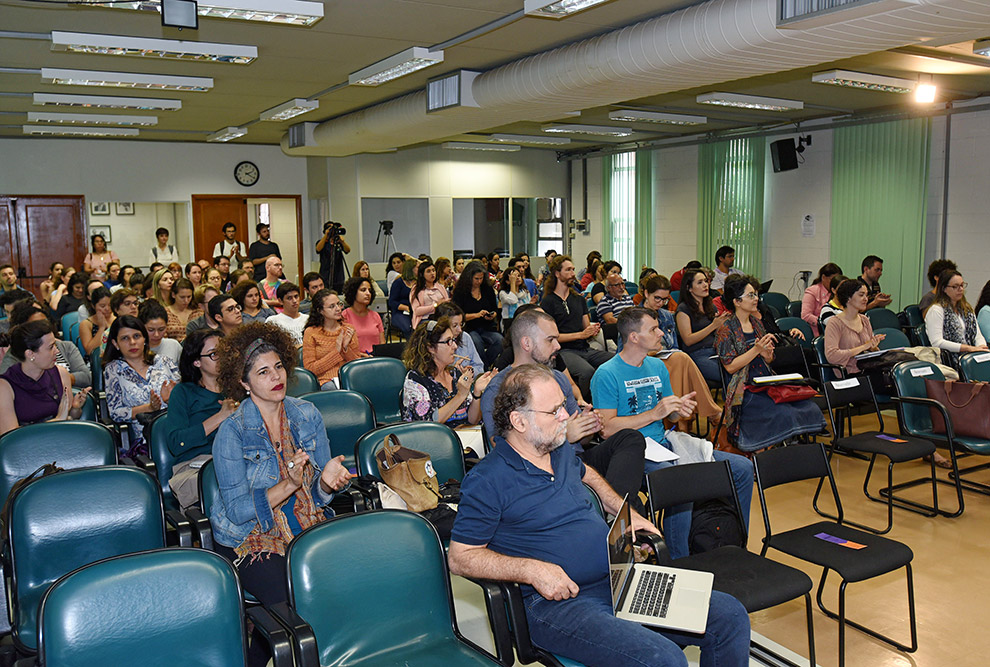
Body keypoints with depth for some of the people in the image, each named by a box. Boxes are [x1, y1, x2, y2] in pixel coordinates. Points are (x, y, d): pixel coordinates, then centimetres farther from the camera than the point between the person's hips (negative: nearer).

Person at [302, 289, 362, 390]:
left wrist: (346, 348, -6)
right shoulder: (310, 333, 2)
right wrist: (336, 351, -9)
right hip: (325, 381, -2)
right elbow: (309, 368, -3)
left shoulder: (348, 329, 13)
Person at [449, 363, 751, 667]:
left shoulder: (561, 451, 13)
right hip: (556, 600, -7)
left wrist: (626, 513, 20)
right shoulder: (486, 482, -10)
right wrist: (531, 570, -21)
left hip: (619, 581, 8)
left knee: (730, 616, -3)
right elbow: (459, 557, -10)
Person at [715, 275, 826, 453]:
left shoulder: (757, 323, 17)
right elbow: (730, 366, -11)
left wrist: (767, 354, -3)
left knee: (810, 409, -15)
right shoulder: (726, 329, -3)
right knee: (785, 414, -29)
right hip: (746, 390, -7)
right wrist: (756, 350, -15)